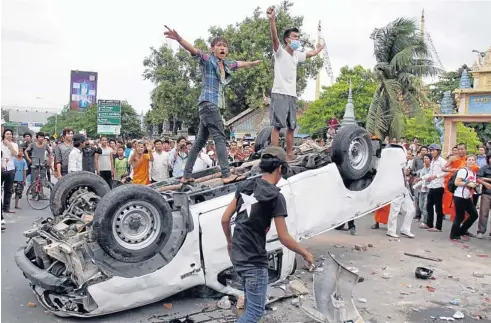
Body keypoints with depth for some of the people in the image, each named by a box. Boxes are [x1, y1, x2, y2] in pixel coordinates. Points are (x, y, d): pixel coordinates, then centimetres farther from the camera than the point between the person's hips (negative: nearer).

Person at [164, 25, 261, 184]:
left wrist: (252, 63, 56)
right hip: (208, 103, -8)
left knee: (200, 141, 8)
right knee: (219, 137, -14)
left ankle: (186, 176, 12)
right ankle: (226, 175, -17)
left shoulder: (226, 64, 19)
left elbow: (238, 63, 39)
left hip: (214, 105, 8)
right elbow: (193, 50, -19)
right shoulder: (208, 60, -2)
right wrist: (179, 39, -37)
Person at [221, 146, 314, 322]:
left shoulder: (245, 186, 3)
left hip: (237, 254, 8)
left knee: (250, 297, 29)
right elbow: (283, 238, -14)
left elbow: (225, 219, 6)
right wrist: (305, 254, 1)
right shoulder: (275, 196, -15)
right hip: (254, 259, -7)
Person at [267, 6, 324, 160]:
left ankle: (289, 155, 15)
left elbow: (311, 54, 36)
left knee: (291, 127, 8)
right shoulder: (280, 52, -2)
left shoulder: (297, 55, 17)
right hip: (279, 94, -7)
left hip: (292, 95, 7)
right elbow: (274, 37, -20)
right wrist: (272, 19, -35)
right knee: (277, 125, -10)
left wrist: (320, 47, 52)